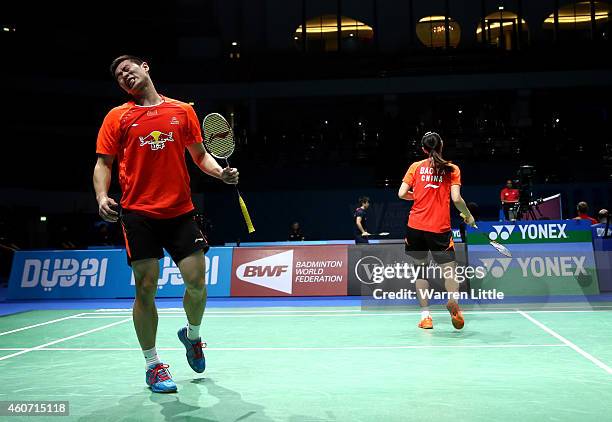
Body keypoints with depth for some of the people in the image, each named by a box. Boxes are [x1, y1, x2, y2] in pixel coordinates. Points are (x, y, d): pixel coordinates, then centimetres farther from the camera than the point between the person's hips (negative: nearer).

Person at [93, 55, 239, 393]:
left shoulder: (183, 111, 10)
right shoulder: (117, 117, 8)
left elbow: (199, 154, 15)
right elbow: (103, 163, 6)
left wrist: (221, 173, -4)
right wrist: (102, 197, -12)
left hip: (180, 210, 1)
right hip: (138, 213, -1)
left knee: (197, 282, -2)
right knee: (146, 288, -1)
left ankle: (192, 335, 30)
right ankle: (153, 364, 17)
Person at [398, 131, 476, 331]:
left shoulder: (416, 166, 7)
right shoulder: (452, 169, 4)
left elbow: (402, 194, 0)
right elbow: (456, 198, -6)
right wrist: (468, 216, 10)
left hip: (416, 226, 2)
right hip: (440, 228, -1)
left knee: (421, 268, 13)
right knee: (449, 270, 4)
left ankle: (425, 315, 12)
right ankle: (453, 300, -27)